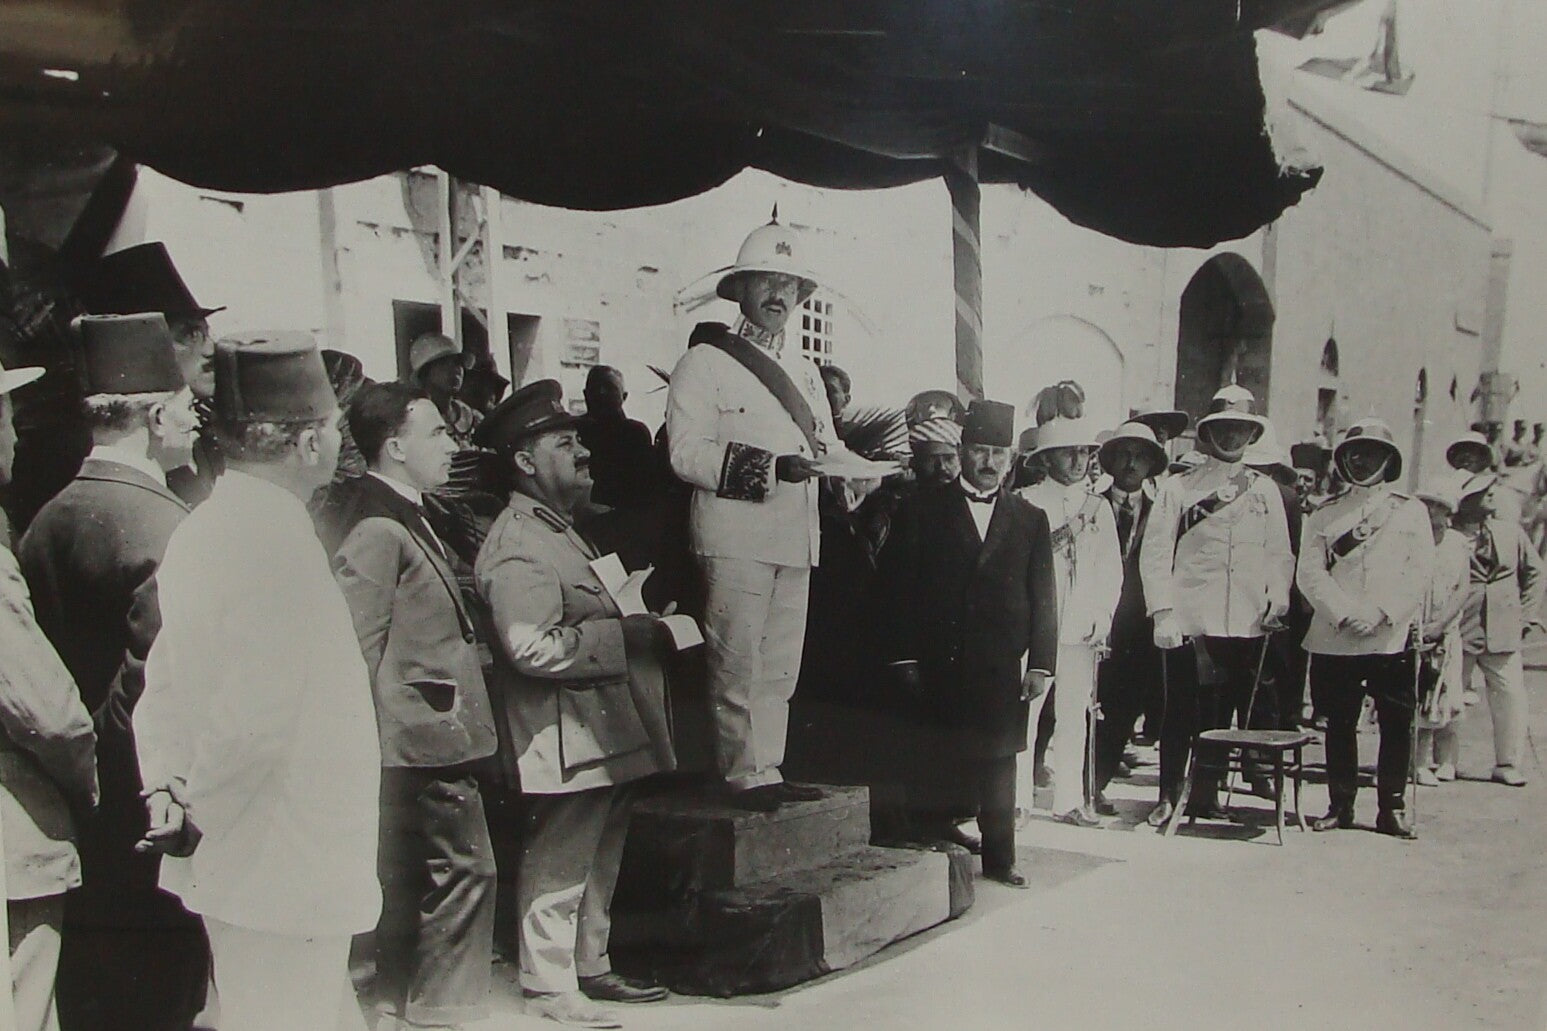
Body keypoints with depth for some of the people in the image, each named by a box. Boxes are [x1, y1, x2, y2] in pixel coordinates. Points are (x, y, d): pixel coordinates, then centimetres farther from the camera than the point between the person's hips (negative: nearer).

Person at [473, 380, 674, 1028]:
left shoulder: (559, 531, 19)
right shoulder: (517, 545, -17)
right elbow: (533, 647, -27)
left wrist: (647, 619, 16)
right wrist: (629, 632, -23)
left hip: (606, 735, 11)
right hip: (566, 741, -10)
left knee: (598, 863, 18)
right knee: (558, 866, 0)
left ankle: (590, 968, 31)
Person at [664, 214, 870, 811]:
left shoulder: (804, 371, 24)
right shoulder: (705, 364, 0)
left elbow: (827, 446, 23)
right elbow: (686, 452, -10)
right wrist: (769, 467, -18)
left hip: (797, 536, 7)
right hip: (735, 534, -7)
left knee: (780, 665, 9)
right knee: (737, 661, -6)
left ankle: (767, 770, 16)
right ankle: (743, 774, 1)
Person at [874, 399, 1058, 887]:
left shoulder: (1030, 519, 13)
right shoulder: (922, 508, 6)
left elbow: (1043, 597, 10)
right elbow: (897, 586, 0)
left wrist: (1041, 662, 2)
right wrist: (904, 658, -6)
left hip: (1003, 670, 2)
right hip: (937, 667, -2)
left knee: (998, 760, 7)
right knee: (937, 759, -3)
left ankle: (999, 857, 16)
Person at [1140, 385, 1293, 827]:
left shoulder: (1266, 489, 16)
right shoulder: (1178, 487, 6)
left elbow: (1280, 553, 17)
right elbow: (1156, 553, 1)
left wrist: (1278, 596, 0)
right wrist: (1163, 611, -9)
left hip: (1247, 622, 3)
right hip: (1189, 620, -2)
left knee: (1225, 711, 3)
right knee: (1181, 712, 0)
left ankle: (1207, 793, 16)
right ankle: (1169, 796, 11)